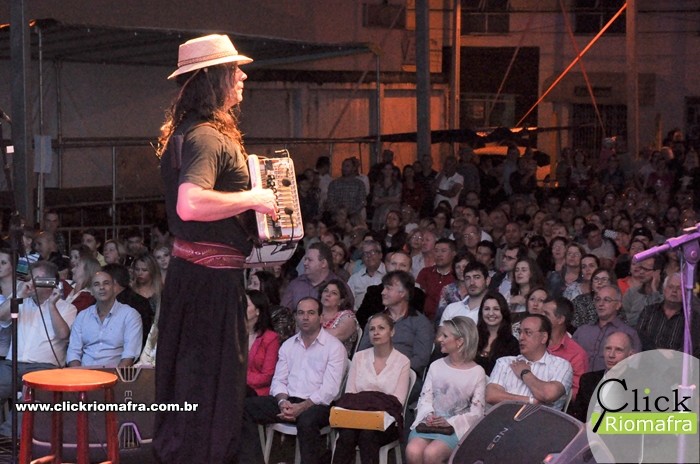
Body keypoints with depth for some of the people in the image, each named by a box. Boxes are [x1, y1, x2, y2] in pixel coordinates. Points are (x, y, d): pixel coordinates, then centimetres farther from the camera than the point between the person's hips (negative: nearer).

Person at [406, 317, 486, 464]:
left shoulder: (477, 372, 0)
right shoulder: (436, 366, 11)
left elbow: (476, 413, -3)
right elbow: (425, 399, 10)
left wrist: (450, 422, -16)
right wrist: (428, 415, -13)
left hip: (457, 427, -3)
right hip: (430, 423, 3)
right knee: (413, 451, -29)